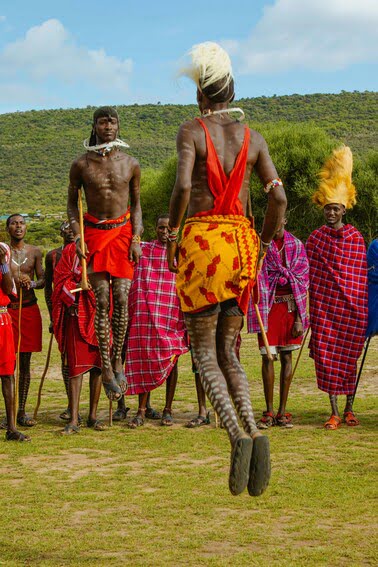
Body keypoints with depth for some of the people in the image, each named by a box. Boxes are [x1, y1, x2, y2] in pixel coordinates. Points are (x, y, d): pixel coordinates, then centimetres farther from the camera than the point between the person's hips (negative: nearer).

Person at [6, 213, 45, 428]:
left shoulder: (34, 252, 9)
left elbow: (43, 280, 6)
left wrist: (31, 283, -14)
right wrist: (16, 279, -17)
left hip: (29, 308, 2)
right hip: (7, 308, -2)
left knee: (25, 362, 4)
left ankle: (22, 412, 9)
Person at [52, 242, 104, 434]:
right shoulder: (71, 251, 3)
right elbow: (62, 282, 0)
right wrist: (80, 286, -15)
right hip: (77, 313, -3)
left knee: (97, 365, 6)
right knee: (76, 365, -6)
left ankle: (93, 416, 15)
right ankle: (74, 420, -7)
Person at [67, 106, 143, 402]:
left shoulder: (130, 164, 0)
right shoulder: (81, 165, -3)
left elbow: (136, 203, 9)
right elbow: (72, 202, 8)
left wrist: (136, 238, -1)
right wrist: (77, 237, -4)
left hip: (123, 232, 1)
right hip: (94, 233, -1)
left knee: (121, 297, -9)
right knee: (103, 301, -6)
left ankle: (118, 359, 6)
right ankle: (107, 368, -2)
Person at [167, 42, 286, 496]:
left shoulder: (191, 131, 0)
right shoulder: (253, 139, 10)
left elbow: (183, 186, -16)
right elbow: (279, 197, 2)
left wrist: (171, 233, -2)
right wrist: (262, 246, 14)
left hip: (201, 241, -4)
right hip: (241, 244, 4)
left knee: (204, 353, 2)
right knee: (228, 351, 14)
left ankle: (236, 435, -20)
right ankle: (254, 430, -8)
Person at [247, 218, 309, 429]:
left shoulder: (296, 245, 5)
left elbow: (303, 281, 4)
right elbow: (256, 279, -4)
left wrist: (299, 317, -2)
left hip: (290, 306, 1)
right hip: (268, 306, -1)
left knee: (287, 356, 4)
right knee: (268, 356, -3)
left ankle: (283, 411, 10)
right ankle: (269, 412, 5)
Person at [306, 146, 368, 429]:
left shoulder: (356, 239, 4)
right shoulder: (315, 238, 4)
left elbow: (362, 275, 6)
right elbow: (307, 274, 5)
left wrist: (362, 306, 3)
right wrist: (308, 308, 1)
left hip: (351, 306, 0)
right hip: (324, 305, 0)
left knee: (349, 355, 5)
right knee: (326, 355, -2)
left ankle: (349, 409, 19)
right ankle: (334, 412, 4)